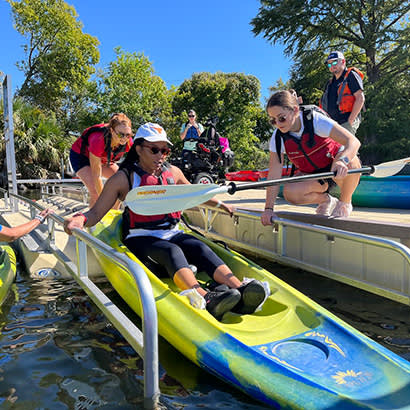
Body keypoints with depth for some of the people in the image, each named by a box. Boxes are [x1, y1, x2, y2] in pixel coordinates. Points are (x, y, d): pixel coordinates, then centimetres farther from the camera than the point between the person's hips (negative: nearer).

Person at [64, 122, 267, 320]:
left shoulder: (173, 172, 12)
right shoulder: (123, 178, -2)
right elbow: (96, 212, -4)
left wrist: (220, 204, 27)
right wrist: (80, 219, -26)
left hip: (172, 234, 4)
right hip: (140, 238, -4)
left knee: (200, 248, -26)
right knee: (172, 251, -35)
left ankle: (240, 291, -48)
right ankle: (206, 299, -59)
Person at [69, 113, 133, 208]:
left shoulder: (128, 142, -28)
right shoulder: (98, 140, -41)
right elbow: (96, 176, -36)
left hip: (104, 158, 6)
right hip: (80, 155, -5)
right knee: (96, 191, -22)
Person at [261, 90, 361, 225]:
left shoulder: (316, 120, -25)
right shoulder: (278, 138, -15)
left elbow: (354, 141, -32)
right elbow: (274, 175, -16)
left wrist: (342, 160, -55)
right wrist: (268, 208, -22)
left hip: (333, 165, -2)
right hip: (311, 174, 3)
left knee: (350, 162, -37)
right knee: (289, 192, -28)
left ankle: (345, 203, -7)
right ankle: (326, 200, 3)